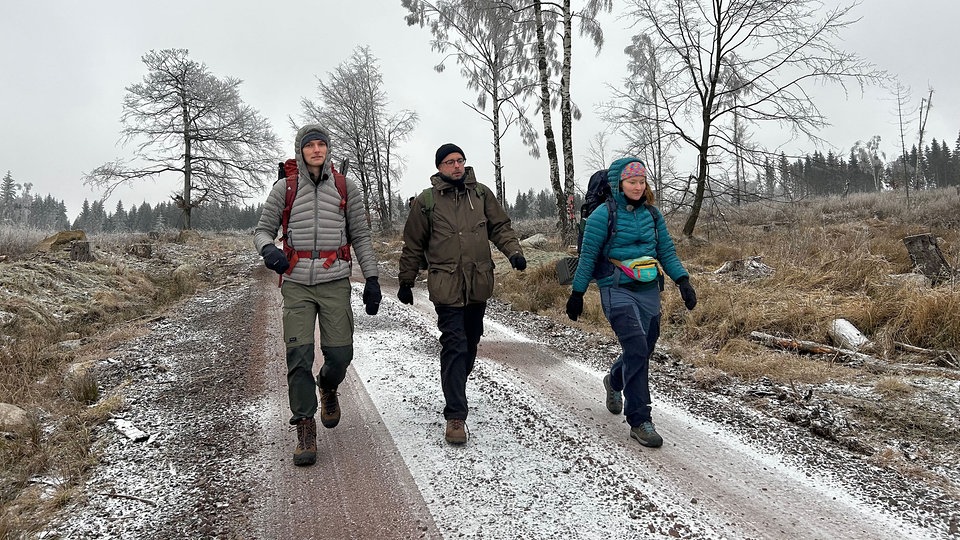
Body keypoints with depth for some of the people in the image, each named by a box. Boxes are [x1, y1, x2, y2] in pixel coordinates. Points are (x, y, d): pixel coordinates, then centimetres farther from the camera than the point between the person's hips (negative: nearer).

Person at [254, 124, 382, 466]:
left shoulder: (346, 189, 7)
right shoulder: (284, 189, 5)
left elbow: (361, 236, 9)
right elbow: (262, 230, 9)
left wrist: (372, 278, 2)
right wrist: (268, 249, -15)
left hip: (335, 282, 1)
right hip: (296, 283, 0)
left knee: (339, 354, 0)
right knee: (299, 355, -5)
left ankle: (328, 387, 36)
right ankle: (305, 430, 5)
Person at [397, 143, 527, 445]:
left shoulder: (481, 194, 8)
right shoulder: (426, 201, -1)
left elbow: (500, 227, 11)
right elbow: (413, 245, 5)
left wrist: (513, 251, -8)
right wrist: (405, 281, 10)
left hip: (479, 285, 4)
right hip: (447, 286, -4)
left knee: (470, 343, 17)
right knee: (454, 347, -10)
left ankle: (456, 392, 40)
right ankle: (455, 415, -4)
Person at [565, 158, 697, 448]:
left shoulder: (652, 214, 9)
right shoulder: (603, 215, -6)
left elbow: (667, 252, 12)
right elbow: (588, 257, -3)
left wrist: (683, 281, -1)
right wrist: (577, 294, -2)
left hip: (649, 292, 6)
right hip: (618, 291, -6)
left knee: (642, 351, 12)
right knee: (637, 349, -17)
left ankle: (615, 381, 46)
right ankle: (639, 421, -8)